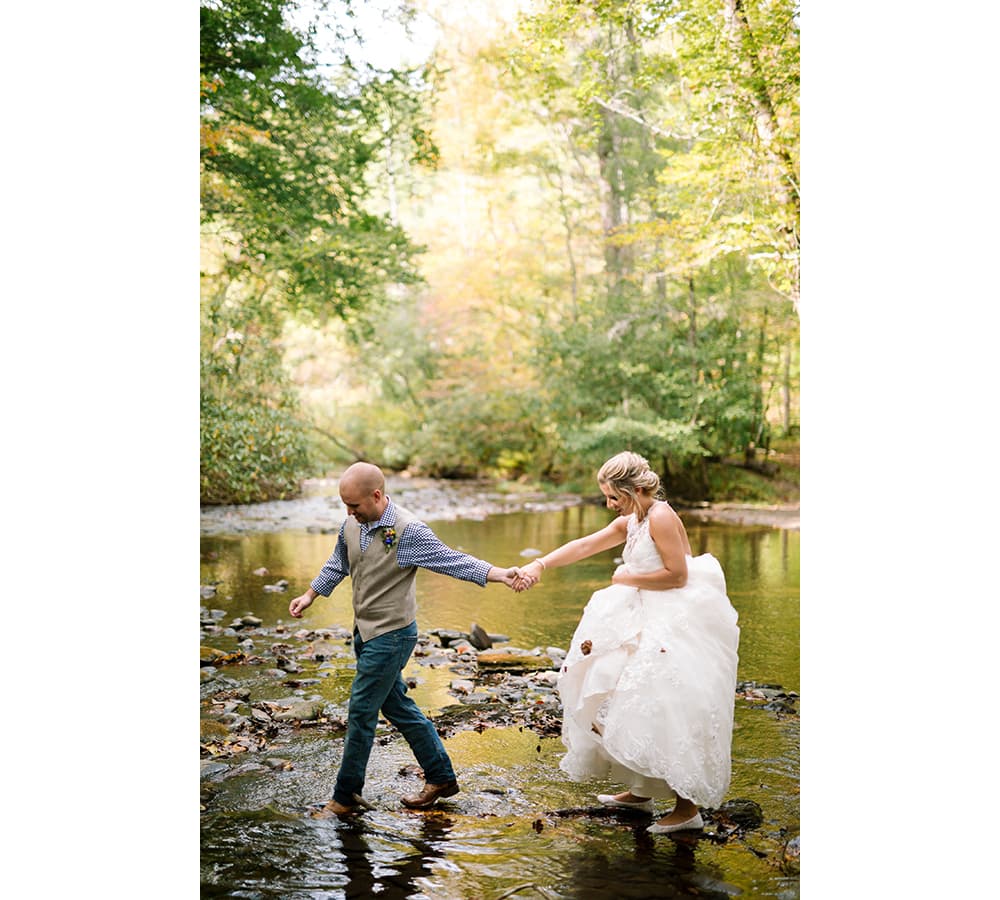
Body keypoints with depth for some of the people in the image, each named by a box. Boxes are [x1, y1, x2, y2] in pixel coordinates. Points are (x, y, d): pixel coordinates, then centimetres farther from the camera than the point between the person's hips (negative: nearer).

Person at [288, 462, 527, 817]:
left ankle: (346, 797, 13)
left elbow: (453, 561, -22)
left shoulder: (407, 530, -21)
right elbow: (337, 566, 20)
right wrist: (309, 595, 26)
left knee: (361, 711, -2)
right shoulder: (351, 526, 2)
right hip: (365, 631, 8)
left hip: (391, 635, -8)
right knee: (397, 706, 15)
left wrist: (499, 574, -33)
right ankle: (441, 777, 28)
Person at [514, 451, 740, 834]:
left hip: (678, 626, -10)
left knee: (667, 712, -9)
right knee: (638, 705, 16)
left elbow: (677, 575, -22)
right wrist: (540, 564, -4)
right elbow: (584, 546, 8)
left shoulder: (661, 518, -18)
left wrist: (628, 579, -9)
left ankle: (688, 807, 1)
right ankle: (642, 790, 29)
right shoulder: (630, 522, 11)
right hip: (651, 622, 10)